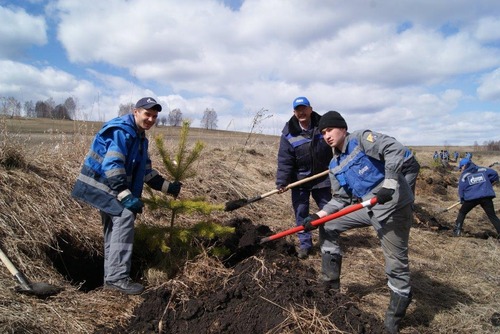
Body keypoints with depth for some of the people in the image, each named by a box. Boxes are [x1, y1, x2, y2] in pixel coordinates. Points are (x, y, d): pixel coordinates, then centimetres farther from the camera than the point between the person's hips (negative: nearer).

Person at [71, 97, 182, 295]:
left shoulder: (140, 137, 14)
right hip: (100, 183, -10)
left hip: (111, 188, 10)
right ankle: (117, 278, -19)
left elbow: (145, 170, 18)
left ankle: (112, 278, 21)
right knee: (125, 217, -21)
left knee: (115, 227, 11)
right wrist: (126, 196, -33)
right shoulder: (121, 131, -18)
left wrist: (167, 187, 12)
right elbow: (112, 165, -27)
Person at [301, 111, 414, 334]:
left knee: (396, 264, 0)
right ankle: (331, 281, 19)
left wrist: (389, 183, -30)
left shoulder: (361, 139, -9)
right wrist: (318, 216, -1)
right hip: (366, 207, 8)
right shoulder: (335, 165, 12)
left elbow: (395, 149, -21)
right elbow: (340, 199, 11)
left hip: (393, 207, -8)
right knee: (328, 226, 9)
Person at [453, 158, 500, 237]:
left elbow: (461, 188, 4)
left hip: (472, 198, -2)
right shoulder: (483, 170, 14)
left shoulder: (464, 175, 6)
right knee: (492, 216, 8)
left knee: (462, 212, 17)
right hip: (486, 197, 2)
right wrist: (487, 183, 21)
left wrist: (462, 200, 14)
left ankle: (458, 230, 12)